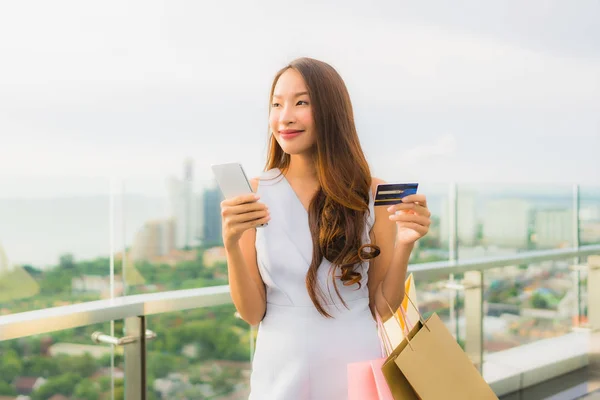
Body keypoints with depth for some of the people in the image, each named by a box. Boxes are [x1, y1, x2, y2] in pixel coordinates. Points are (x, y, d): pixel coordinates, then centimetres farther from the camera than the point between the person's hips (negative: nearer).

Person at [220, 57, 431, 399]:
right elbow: (252, 312, -4)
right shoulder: (256, 192, -4)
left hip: (355, 370, 0)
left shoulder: (372, 193, -4)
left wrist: (404, 245, -16)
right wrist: (231, 244, -20)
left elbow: (383, 307, 0)